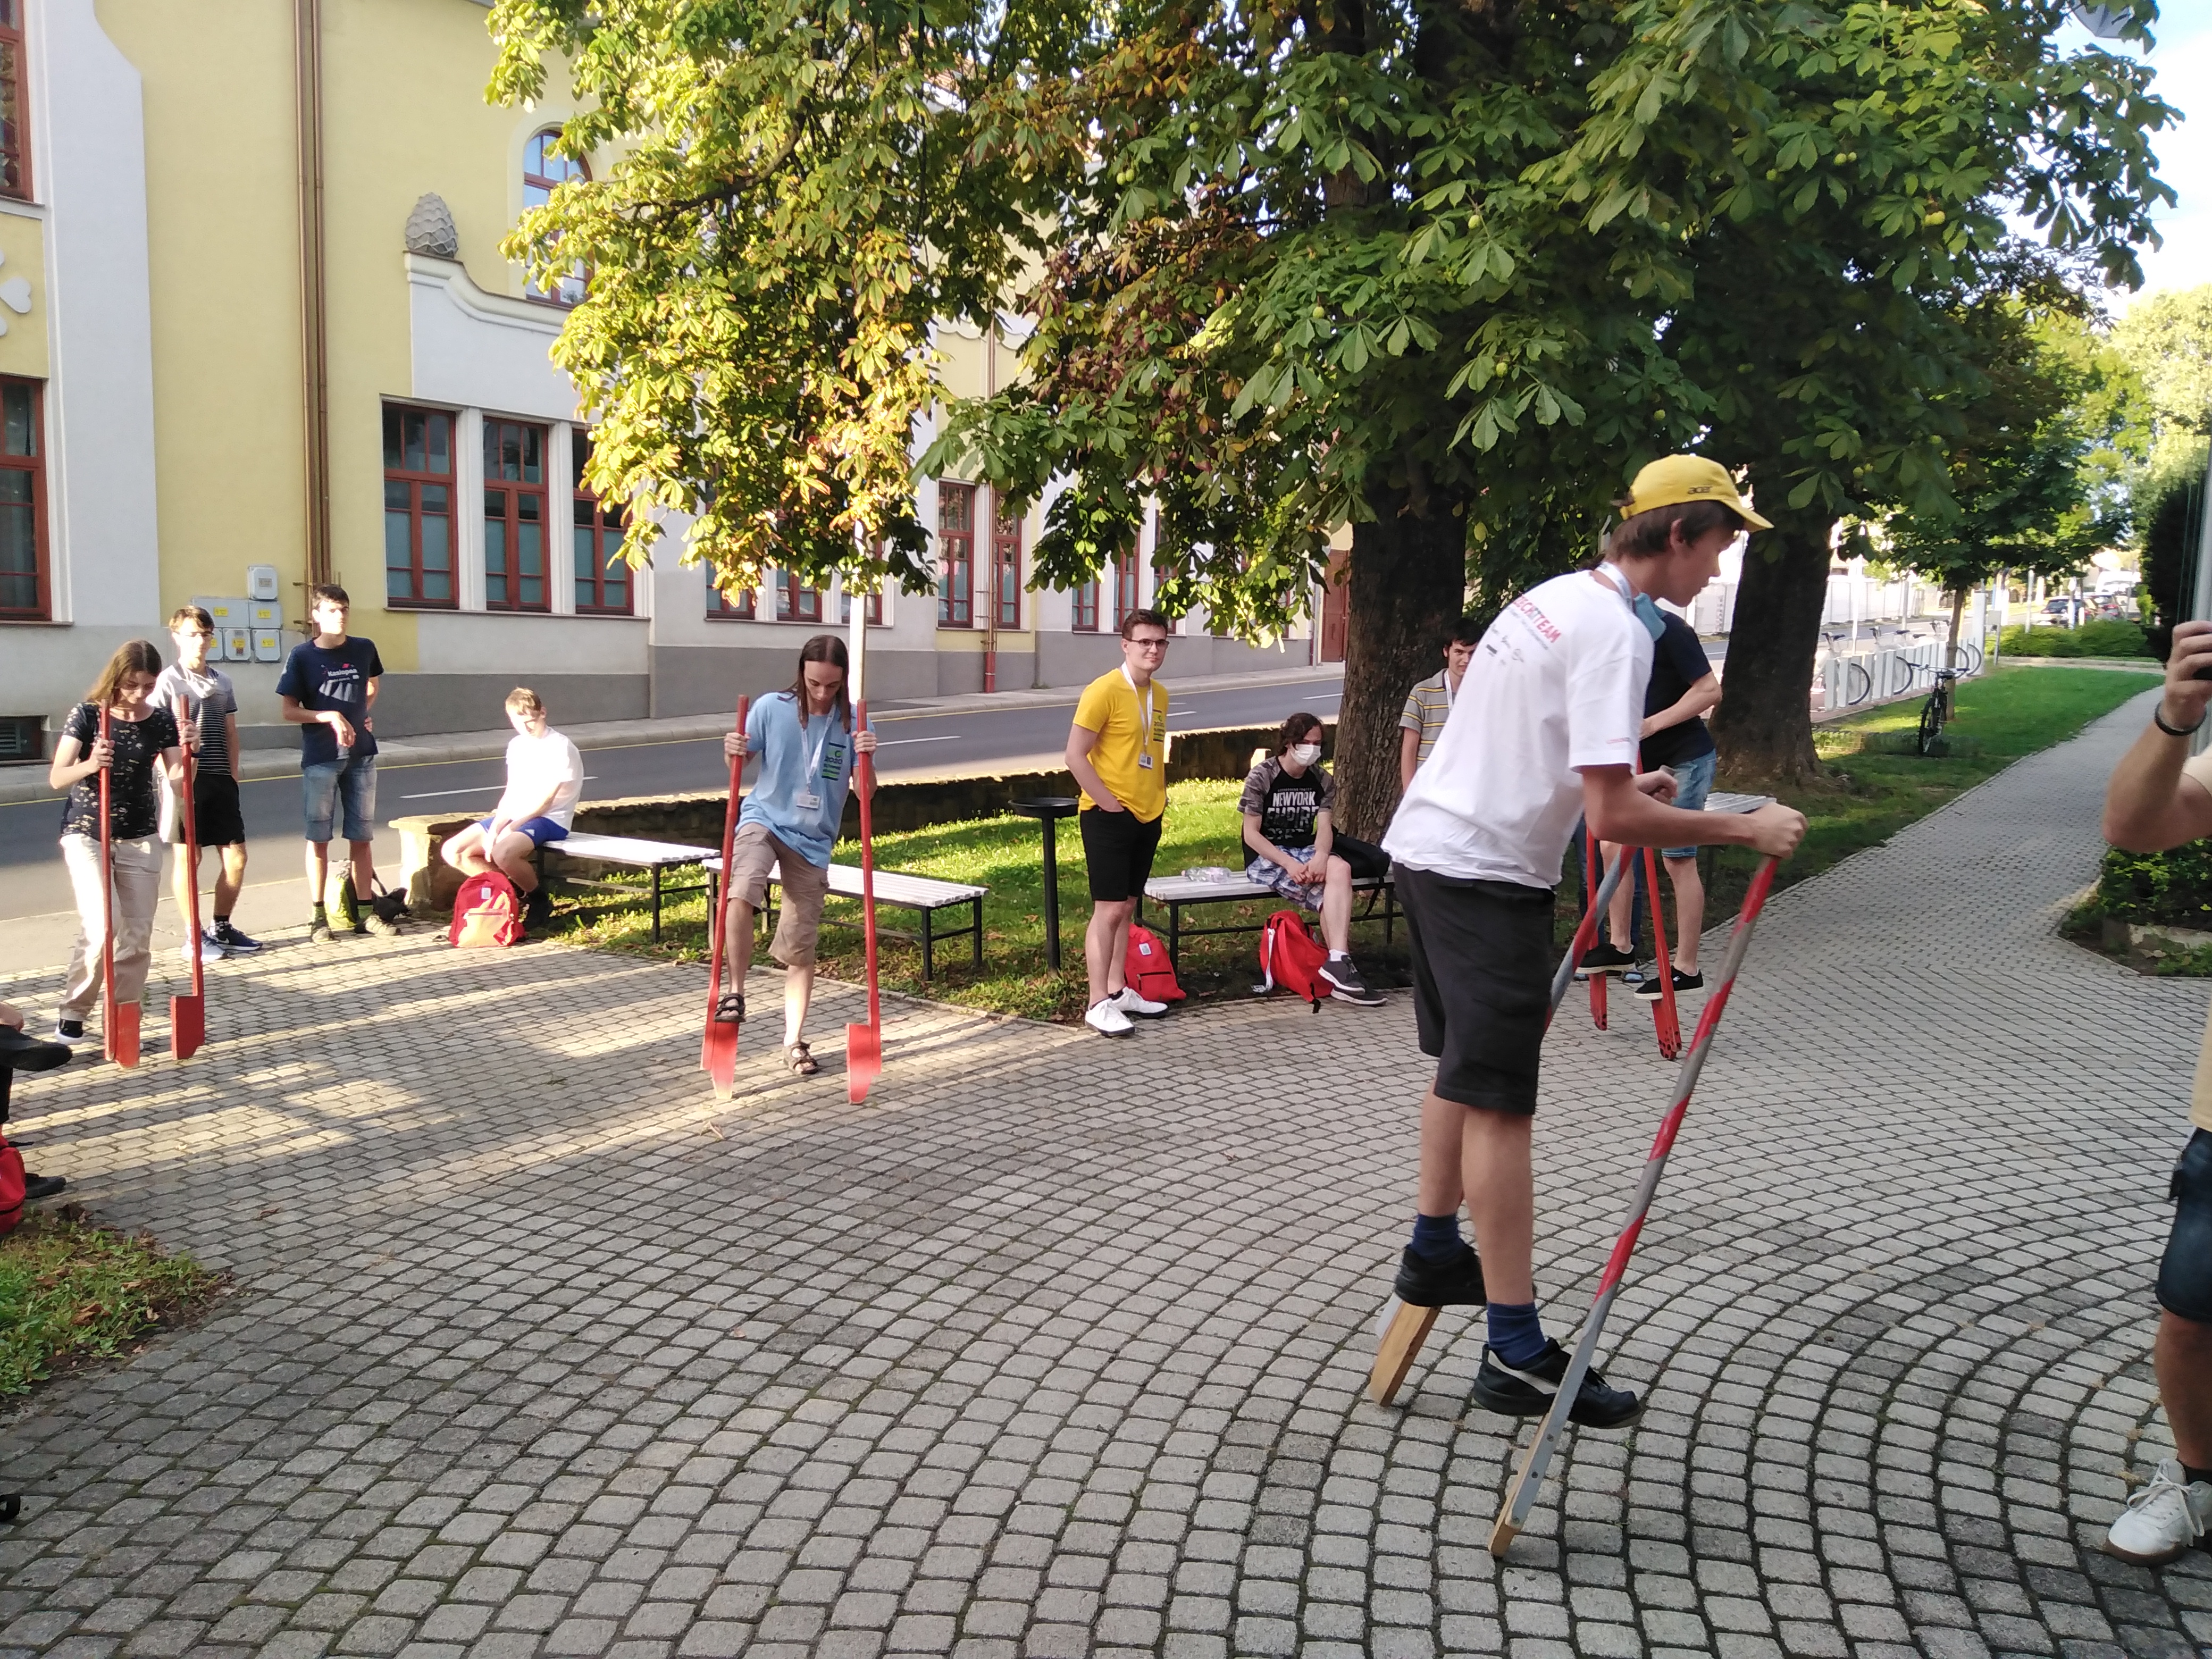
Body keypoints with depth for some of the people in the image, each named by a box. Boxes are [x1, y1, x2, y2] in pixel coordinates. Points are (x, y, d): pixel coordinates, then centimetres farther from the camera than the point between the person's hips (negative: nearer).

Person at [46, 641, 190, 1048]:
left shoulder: (162, 720, -2)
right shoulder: (87, 714, -10)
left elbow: (179, 781, -9)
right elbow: (57, 778, -14)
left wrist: (187, 753, -28)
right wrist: (90, 765, -33)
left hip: (140, 837, 3)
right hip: (86, 833, -3)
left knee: (137, 935, 3)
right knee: (99, 928, -15)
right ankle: (72, 1012, 4)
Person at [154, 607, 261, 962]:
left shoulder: (222, 682, 13)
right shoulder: (169, 680, -3)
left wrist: (233, 774, 10)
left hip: (221, 780, 5)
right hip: (187, 779, -5)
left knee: (236, 856, 6)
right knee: (188, 856, 2)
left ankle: (221, 929, 21)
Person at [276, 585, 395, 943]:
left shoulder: (364, 650, 4)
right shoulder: (302, 656, -5)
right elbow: (290, 711, -5)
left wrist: (364, 714, 9)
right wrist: (331, 716, -18)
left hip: (361, 755, 3)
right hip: (320, 759, -3)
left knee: (362, 836, 6)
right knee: (318, 837, 3)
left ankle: (365, 912, 13)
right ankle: (318, 916, 9)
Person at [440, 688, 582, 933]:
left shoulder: (560, 747, -12)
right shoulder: (516, 745, 12)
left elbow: (544, 801, -15)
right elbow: (511, 793, 9)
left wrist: (511, 827, -19)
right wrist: (494, 828, -7)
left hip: (548, 820, -8)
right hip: (514, 817, 8)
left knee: (503, 853, -36)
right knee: (452, 852, -5)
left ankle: (539, 900, -8)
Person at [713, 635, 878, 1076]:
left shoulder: (851, 722, -5)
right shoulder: (772, 708, -7)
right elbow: (742, 763, 4)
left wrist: (865, 758, -25)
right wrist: (733, 753, -19)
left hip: (813, 841, 1)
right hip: (764, 819, -1)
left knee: (800, 948, 5)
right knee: (740, 895, -32)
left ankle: (794, 1041, 20)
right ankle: (735, 994, -14)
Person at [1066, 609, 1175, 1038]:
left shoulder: (1159, 694, 11)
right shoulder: (1104, 690, -14)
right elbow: (1075, 755, -16)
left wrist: (1159, 794, 12)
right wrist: (1109, 803, -16)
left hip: (1147, 817, 8)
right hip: (1109, 817, -8)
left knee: (1127, 906, 14)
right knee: (1108, 909, -7)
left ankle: (1118, 990, 23)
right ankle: (1098, 1005, -2)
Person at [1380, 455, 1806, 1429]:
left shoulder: (1554, 597, 13)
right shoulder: (1616, 630, -17)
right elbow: (1613, 819, -23)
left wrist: (1620, 782, 22)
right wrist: (1744, 830, -14)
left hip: (1428, 846, 10)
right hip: (1486, 873, -10)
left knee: (1464, 1071, 21)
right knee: (1499, 1101, -7)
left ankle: (1434, 1256, 34)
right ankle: (1516, 1354, 0)